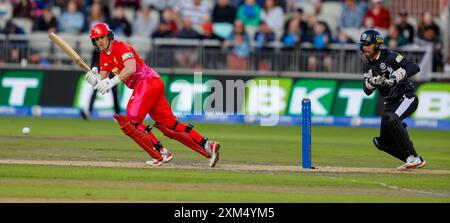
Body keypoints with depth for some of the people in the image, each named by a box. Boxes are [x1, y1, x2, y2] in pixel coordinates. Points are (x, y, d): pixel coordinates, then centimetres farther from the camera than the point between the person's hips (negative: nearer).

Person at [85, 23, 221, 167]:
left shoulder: (121, 47, -8)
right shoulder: (104, 56, 19)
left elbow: (131, 68, -26)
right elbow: (102, 79, 11)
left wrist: (112, 82, -34)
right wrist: (94, 78, -12)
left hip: (147, 81, -9)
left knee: (130, 122, -13)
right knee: (170, 124, 4)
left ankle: (161, 154, -14)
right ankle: (208, 146, -1)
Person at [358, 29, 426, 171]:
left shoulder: (390, 57, -15)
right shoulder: (368, 65, 7)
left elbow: (414, 67, -25)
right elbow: (367, 91, 4)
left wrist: (398, 76, -40)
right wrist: (371, 83, -18)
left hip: (407, 98, -8)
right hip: (390, 103, 8)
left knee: (390, 117, -36)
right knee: (383, 142, 5)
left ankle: (413, 158, -34)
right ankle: (413, 161, 18)